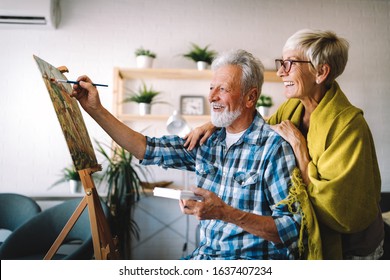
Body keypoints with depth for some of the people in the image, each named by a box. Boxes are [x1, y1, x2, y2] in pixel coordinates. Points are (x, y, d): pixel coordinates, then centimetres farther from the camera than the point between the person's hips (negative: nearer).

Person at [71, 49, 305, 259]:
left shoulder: (274, 147, -15)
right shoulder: (208, 142, 3)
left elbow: (292, 230, -17)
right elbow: (147, 149, 5)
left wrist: (226, 213, -28)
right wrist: (96, 110, 2)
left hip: (253, 257, -5)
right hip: (205, 254, 5)